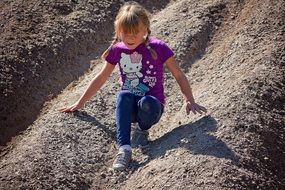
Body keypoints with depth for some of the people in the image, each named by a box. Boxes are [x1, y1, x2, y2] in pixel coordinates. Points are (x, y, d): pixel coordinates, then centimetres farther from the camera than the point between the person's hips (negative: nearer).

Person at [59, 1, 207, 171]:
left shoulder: (158, 48, -9)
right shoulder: (117, 50, 0)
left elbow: (179, 75, -2)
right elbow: (101, 78, 11)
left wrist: (190, 101, -10)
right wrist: (80, 103, 13)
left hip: (152, 106, -2)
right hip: (129, 108, 2)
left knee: (146, 103, -38)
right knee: (123, 95, -33)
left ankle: (143, 130, -4)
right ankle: (124, 149, -37)